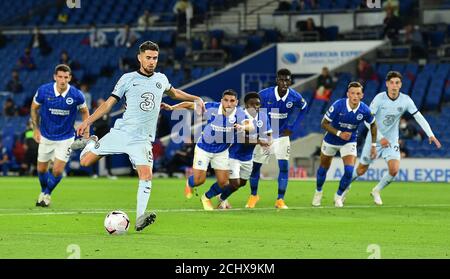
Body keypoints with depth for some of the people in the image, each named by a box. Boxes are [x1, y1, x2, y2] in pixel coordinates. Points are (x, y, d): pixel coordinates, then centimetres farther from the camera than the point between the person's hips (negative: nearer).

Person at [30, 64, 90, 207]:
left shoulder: (76, 95, -18)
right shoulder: (43, 91, -16)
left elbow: (84, 111, 3)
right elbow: (34, 108, 3)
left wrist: (86, 132, -4)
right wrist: (36, 129, 1)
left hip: (65, 138, -1)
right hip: (46, 136, 2)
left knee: (57, 171, -9)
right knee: (41, 169, 11)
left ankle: (47, 194, 19)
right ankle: (43, 192, 41)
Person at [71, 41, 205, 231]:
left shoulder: (161, 79, 12)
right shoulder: (128, 79, 2)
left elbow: (173, 92, 36)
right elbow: (109, 103, 3)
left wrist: (195, 99, 27)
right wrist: (88, 121, -6)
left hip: (143, 139, 2)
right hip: (121, 132, -1)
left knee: (146, 176, -20)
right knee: (85, 162, -7)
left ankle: (140, 219, -20)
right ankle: (91, 143, 27)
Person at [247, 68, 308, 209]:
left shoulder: (295, 97, -17)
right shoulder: (265, 95, -22)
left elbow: (302, 108, 8)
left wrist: (291, 127, 4)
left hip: (282, 136, 0)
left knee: (284, 166, -13)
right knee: (255, 165, 6)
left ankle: (280, 200, -4)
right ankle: (253, 195, 29)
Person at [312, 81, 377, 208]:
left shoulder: (364, 110, -19)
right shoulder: (338, 105, -26)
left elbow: (373, 125, 2)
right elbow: (324, 123, -17)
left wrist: (373, 145, 1)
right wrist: (339, 133, -27)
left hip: (349, 142, 1)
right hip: (331, 140, -1)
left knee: (349, 171, -15)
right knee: (323, 168, 14)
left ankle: (339, 196, 9)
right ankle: (318, 192, 42)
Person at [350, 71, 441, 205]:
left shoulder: (405, 100, -11)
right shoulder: (379, 98, -17)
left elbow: (419, 117, -10)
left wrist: (430, 135, -22)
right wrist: (380, 137, -26)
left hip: (391, 141, 2)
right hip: (374, 139, -2)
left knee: (394, 170, -16)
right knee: (361, 170, 8)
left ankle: (376, 191, 11)